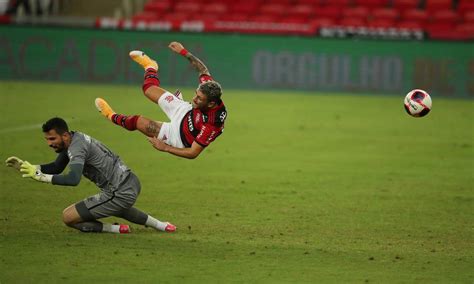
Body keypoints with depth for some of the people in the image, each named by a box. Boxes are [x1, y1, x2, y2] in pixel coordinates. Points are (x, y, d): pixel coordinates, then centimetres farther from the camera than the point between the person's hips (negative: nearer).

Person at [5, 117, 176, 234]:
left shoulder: (77, 147, -22)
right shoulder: (74, 139, 7)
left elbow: (73, 179, -38)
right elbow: (56, 167, 19)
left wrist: (41, 176, -35)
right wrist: (26, 166, 6)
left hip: (121, 194, -10)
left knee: (68, 216, -8)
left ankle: (116, 229, -5)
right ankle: (159, 224, 43)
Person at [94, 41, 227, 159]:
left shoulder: (210, 126, -46)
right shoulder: (208, 87, -29)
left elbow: (193, 153, -36)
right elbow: (203, 70, -6)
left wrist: (165, 147, -33)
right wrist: (184, 52, -5)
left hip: (180, 139, -6)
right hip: (186, 113, 6)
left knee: (139, 121, 5)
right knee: (149, 89, 16)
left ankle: (113, 117, 41)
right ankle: (150, 66, 54)